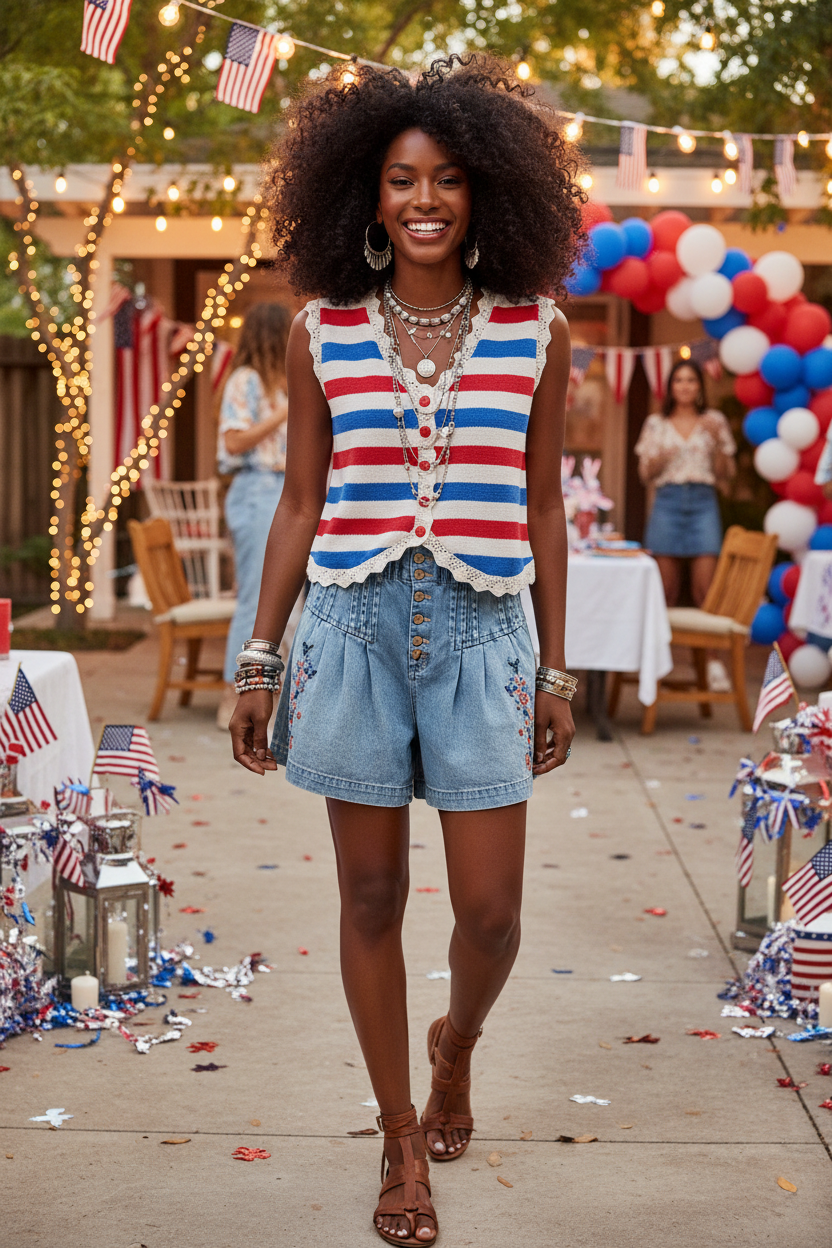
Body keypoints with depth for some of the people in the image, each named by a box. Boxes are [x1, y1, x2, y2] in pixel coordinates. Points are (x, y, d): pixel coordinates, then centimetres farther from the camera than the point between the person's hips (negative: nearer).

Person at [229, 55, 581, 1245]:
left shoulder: (535, 333, 3)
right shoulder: (322, 333, 3)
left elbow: (542, 510, 7)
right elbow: (300, 503, 8)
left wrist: (557, 670, 8)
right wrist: (259, 661, 6)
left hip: (481, 633, 0)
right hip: (354, 629, 1)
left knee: (491, 911, 1)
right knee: (372, 898, 7)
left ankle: (456, 1044, 36)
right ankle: (403, 1139, 24)